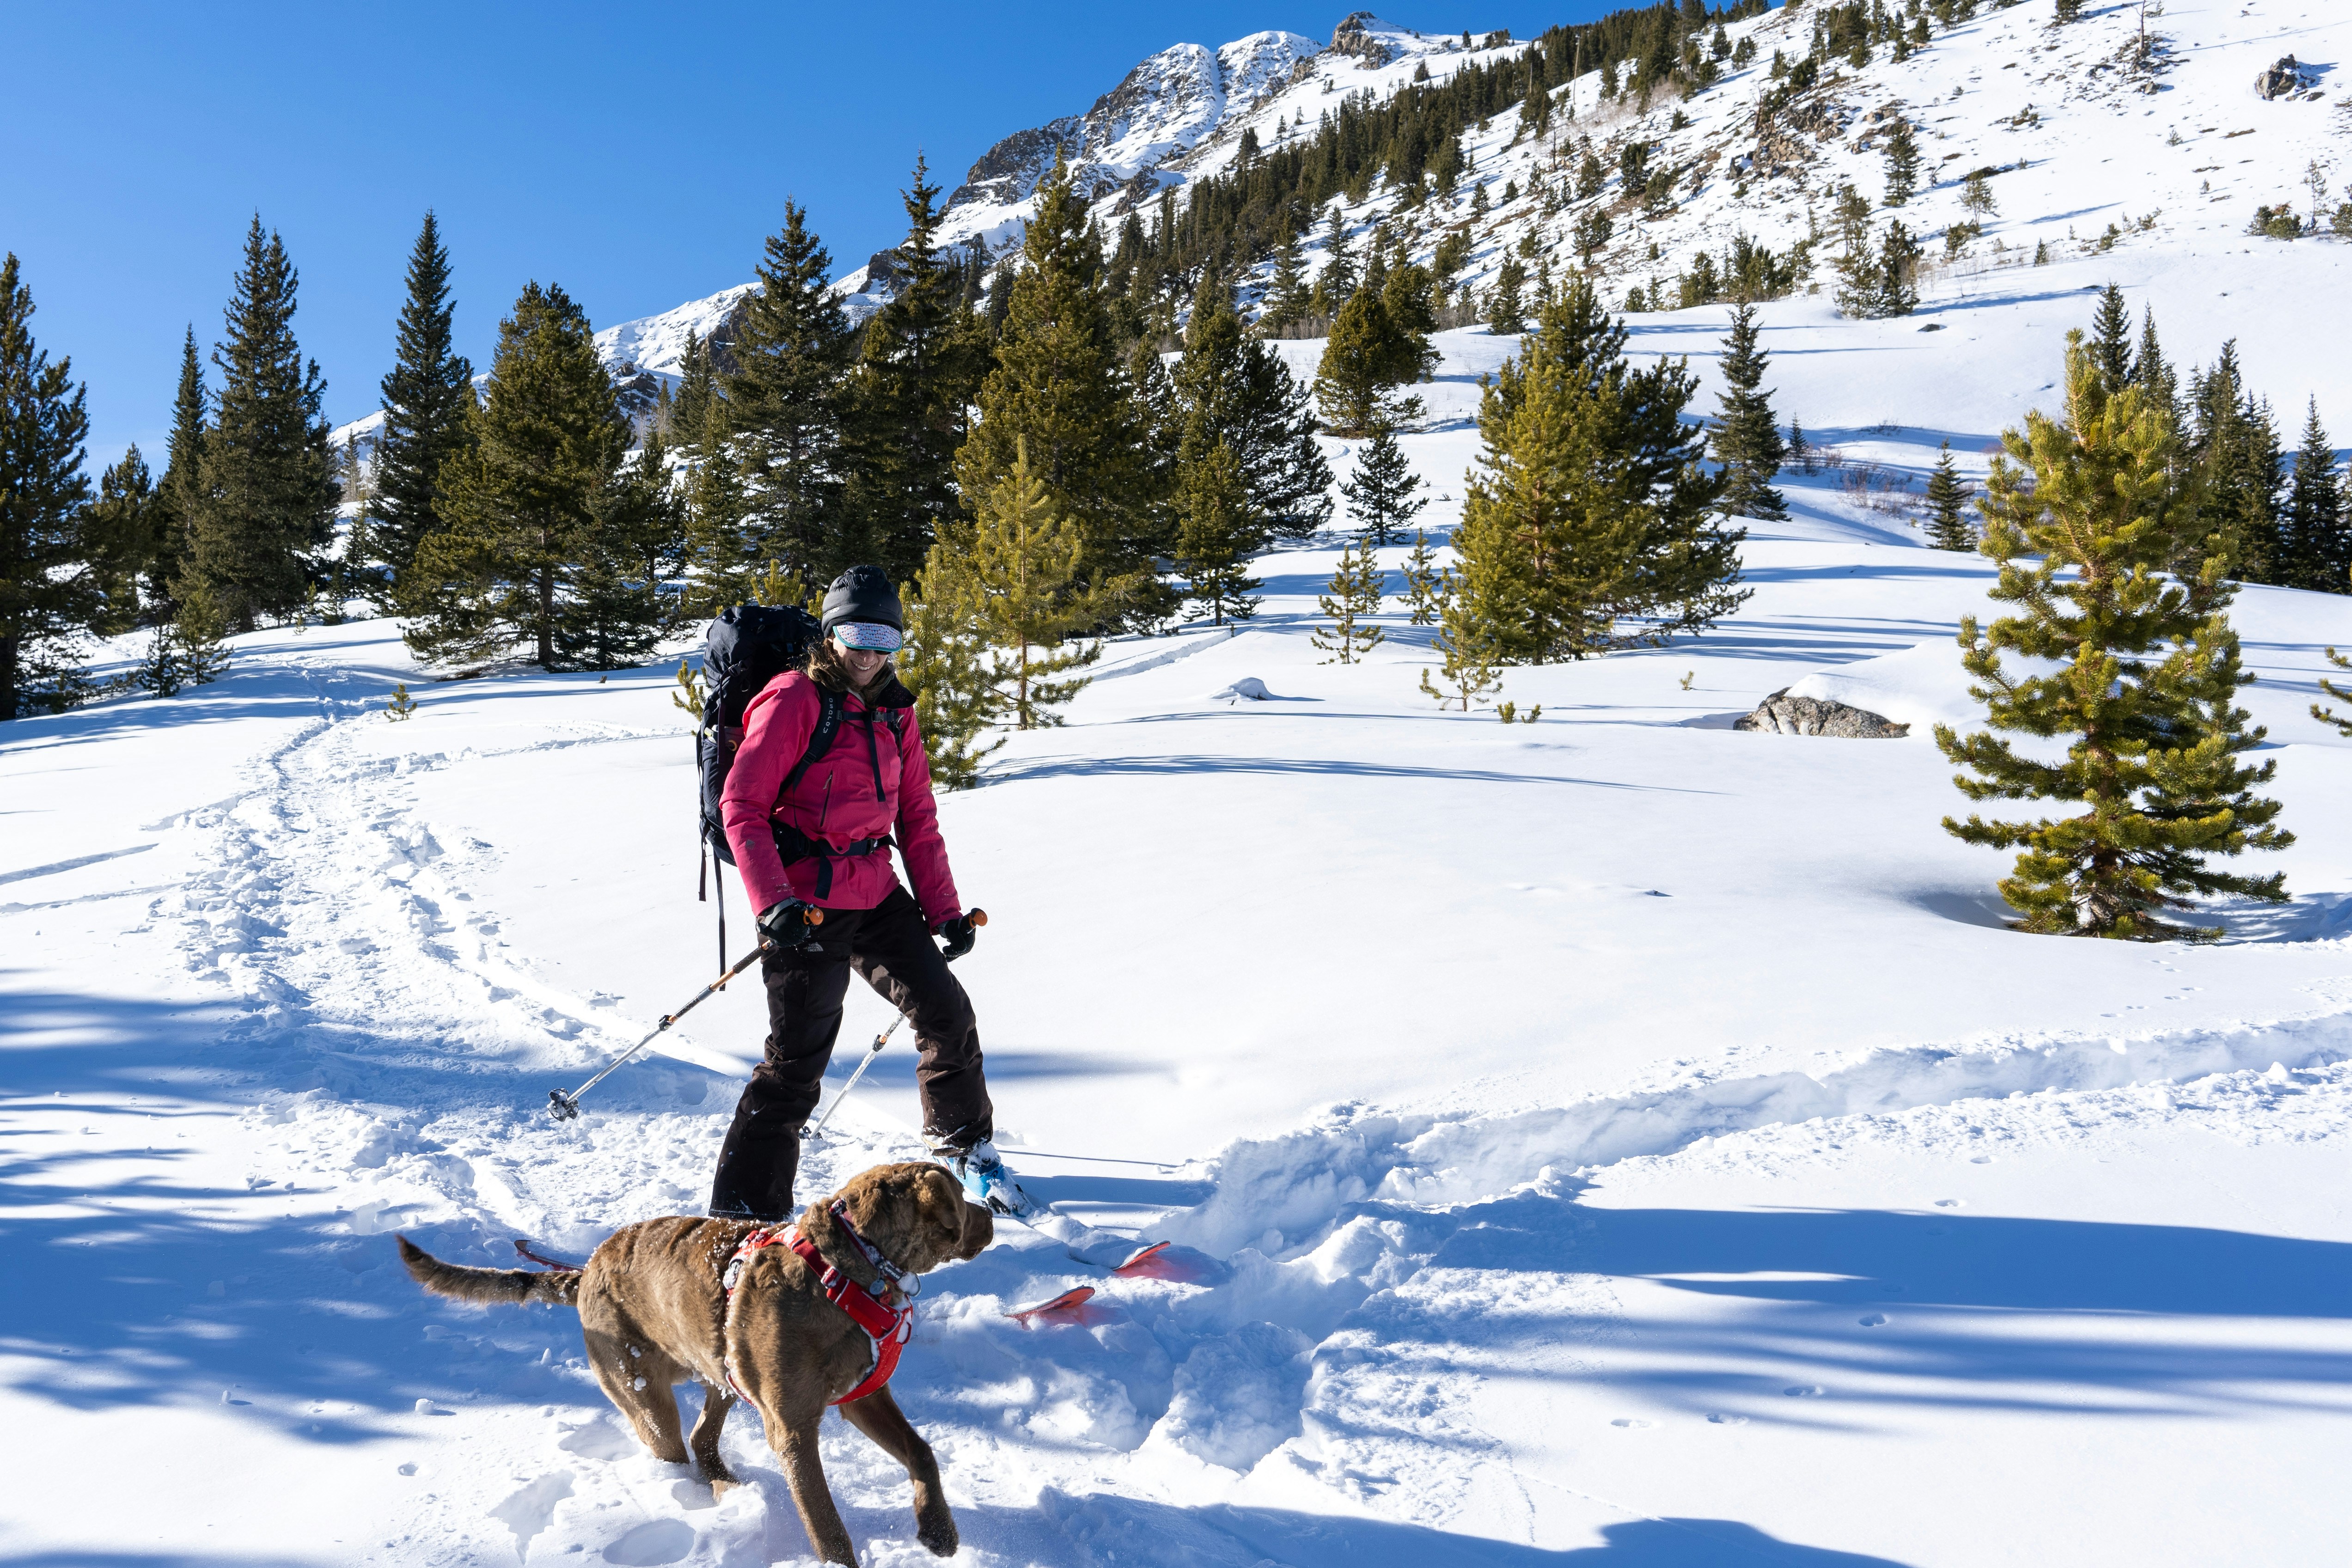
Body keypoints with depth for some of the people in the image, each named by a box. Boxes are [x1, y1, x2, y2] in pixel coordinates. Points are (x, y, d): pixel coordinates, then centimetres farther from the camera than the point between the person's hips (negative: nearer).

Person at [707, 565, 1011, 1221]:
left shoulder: (895, 713, 12)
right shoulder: (795, 701, -9)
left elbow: (917, 818, 16)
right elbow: (743, 805, -13)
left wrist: (944, 910, 9)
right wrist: (771, 902, -24)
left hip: (877, 894, 7)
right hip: (808, 905, -6)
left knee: (947, 1012, 9)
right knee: (798, 1058, -7)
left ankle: (966, 1146, 33)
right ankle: (744, 1211, 2)